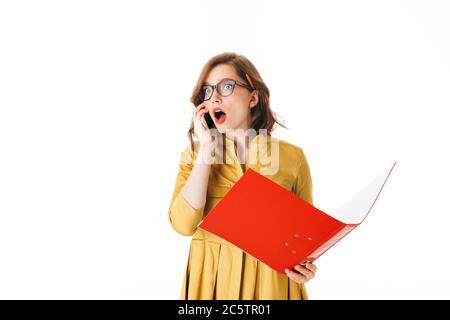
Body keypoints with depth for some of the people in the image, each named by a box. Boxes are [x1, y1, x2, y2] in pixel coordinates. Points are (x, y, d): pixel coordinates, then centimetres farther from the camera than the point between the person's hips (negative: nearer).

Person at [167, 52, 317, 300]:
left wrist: (305, 266, -14)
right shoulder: (195, 152, 2)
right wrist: (207, 148, -12)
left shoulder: (292, 156, -2)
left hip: (271, 279, -1)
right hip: (210, 277, 1)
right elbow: (183, 224, -13)